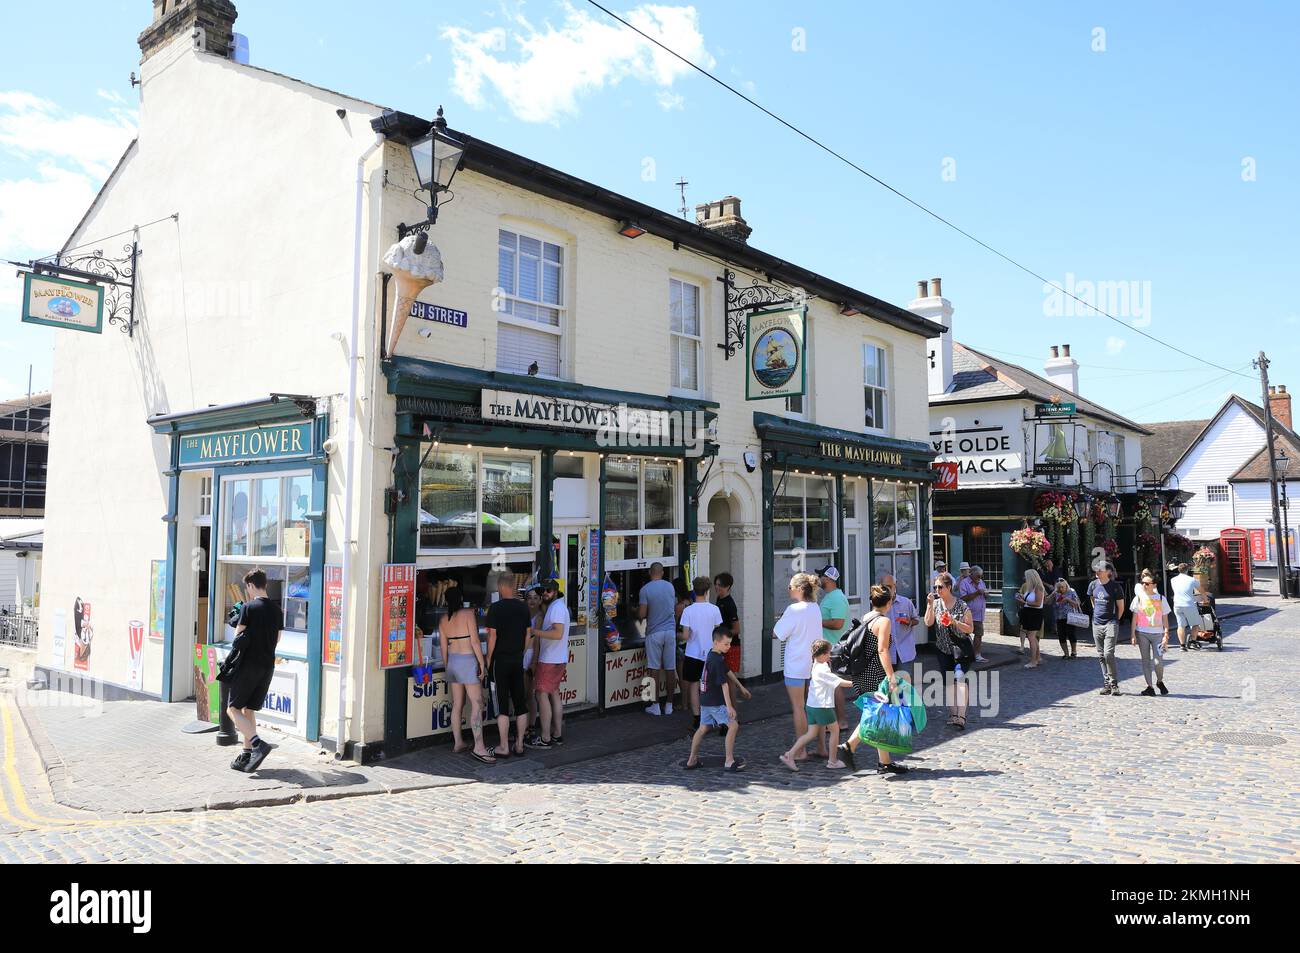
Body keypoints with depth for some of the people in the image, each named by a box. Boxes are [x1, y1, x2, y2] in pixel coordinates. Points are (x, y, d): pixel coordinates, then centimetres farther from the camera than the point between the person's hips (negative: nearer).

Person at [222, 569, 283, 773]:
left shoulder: (249, 607, -10)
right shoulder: (277, 609, 9)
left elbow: (238, 636, -6)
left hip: (248, 664, -6)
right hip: (268, 665, 6)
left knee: (233, 708, 1)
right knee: (248, 710, 16)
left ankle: (258, 743, -17)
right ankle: (247, 755, 15)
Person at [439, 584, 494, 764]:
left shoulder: (444, 620, 8)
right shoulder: (468, 613, -10)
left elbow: (443, 647, 11)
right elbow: (475, 641, -14)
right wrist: (482, 663, -9)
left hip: (452, 661, 7)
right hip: (468, 661, -7)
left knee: (457, 704, 13)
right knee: (477, 704, -8)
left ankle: (458, 742, 18)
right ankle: (479, 746, -13)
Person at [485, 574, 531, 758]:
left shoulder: (496, 608, -12)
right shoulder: (523, 607, 4)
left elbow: (492, 636, -12)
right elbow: (528, 634, 9)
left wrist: (488, 658, -2)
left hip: (501, 659, -5)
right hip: (518, 660, 5)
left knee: (502, 704, 0)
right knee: (520, 703, 10)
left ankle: (503, 747, 4)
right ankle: (519, 744, 15)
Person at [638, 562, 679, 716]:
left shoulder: (645, 589, -9)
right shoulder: (670, 586, 5)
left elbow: (641, 614, -12)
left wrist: (636, 610, 9)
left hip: (654, 633, -4)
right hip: (670, 631, 4)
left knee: (654, 669, 2)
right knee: (670, 669, 8)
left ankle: (655, 706, 5)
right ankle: (669, 705, 14)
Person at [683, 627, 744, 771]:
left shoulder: (711, 655, 10)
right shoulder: (718, 660, -21)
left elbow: (726, 672, 21)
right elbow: (724, 684, -22)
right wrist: (729, 706, -22)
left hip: (705, 699, 10)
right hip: (716, 702, -10)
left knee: (703, 728, 17)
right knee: (733, 725, -6)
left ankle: (691, 760, 24)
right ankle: (729, 761, -3)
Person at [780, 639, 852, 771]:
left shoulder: (814, 667, 10)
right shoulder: (822, 670, -17)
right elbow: (839, 682, -14)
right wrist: (852, 684, -4)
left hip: (811, 705, 9)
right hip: (822, 706, -9)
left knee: (811, 733, 10)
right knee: (835, 730, 8)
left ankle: (789, 755, 1)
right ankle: (832, 761, 16)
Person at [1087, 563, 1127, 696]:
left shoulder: (1115, 587, -7)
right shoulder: (1093, 585, 7)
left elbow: (1121, 608, 1)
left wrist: (1114, 620, 4)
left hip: (1110, 624, -5)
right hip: (1096, 624, 5)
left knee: (1108, 653, -14)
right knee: (1101, 655, 7)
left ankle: (1113, 683, -4)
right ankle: (1106, 683, 14)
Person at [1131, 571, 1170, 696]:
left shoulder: (1161, 599, 2)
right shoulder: (1139, 598, 4)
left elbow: (1165, 619, 3)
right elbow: (1134, 618, 6)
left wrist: (1166, 635, -4)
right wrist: (1133, 634, 1)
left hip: (1157, 633, -1)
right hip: (1142, 633, 1)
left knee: (1158, 661, -8)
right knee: (1146, 660, 4)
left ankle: (1160, 681, 20)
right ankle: (1150, 687, 13)